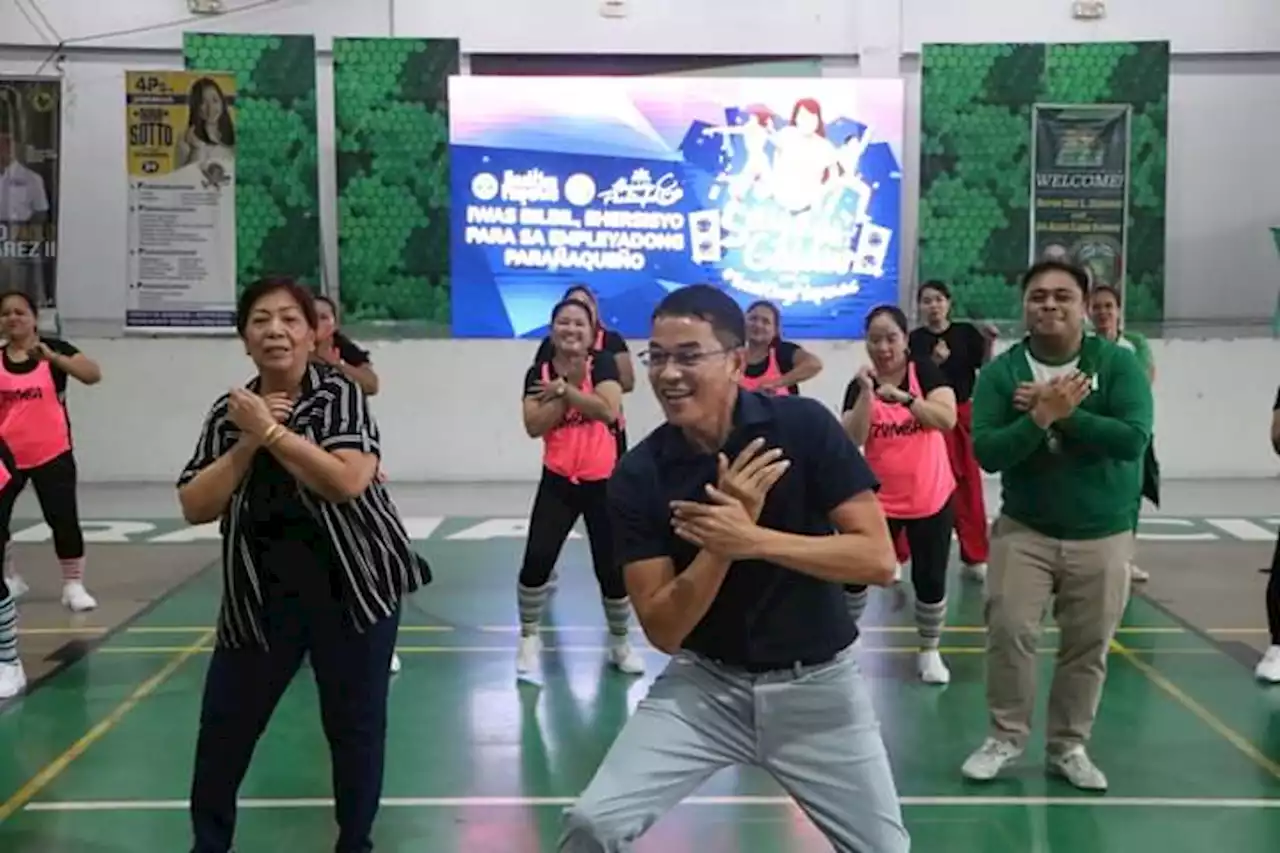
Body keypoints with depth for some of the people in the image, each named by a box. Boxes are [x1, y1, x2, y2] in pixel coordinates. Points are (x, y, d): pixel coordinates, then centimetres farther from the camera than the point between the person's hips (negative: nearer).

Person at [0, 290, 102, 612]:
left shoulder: (54, 348, -6)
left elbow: (93, 375, -22)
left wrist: (53, 356, -33)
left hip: (51, 454, -3)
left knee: (63, 518, -3)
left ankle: (73, 585, 8)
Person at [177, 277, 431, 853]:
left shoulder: (340, 393, -7)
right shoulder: (229, 411, 4)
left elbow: (347, 481, -23)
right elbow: (194, 508, -2)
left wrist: (271, 431, -18)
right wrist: (247, 443, -13)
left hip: (350, 586, -3)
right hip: (260, 594, 3)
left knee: (355, 724, 8)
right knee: (222, 726, 9)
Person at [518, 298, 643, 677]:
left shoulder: (602, 364, -5)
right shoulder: (538, 374, 1)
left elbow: (609, 410, -23)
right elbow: (533, 426, -14)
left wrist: (565, 389, -19)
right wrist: (567, 387, -17)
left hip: (603, 482, -1)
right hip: (558, 482, 2)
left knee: (612, 567, 4)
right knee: (536, 559, -7)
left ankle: (620, 643, 25)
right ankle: (529, 638, 15)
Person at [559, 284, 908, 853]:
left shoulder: (804, 426, -14)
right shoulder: (638, 476, -11)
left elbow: (878, 558, -17)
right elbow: (662, 631, -12)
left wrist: (753, 539, -27)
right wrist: (721, 543, -27)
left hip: (816, 684, 0)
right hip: (703, 683, 1)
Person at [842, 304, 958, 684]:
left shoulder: (926, 371, -7)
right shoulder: (859, 384, -4)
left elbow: (948, 419, -21)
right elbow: (852, 439, -16)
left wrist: (903, 396, -31)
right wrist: (866, 392, -26)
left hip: (930, 498, -1)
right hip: (878, 499, 1)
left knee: (931, 579, 6)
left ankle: (929, 651, 24)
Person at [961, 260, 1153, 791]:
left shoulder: (1117, 363, -8)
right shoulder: (1001, 372, -7)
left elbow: (1133, 439, -20)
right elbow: (986, 452, -16)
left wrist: (1064, 413, -23)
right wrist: (1041, 416, -29)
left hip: (1102, 534, 0)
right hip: (1024, 528, 0)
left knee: (1089, 646, 7)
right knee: (1009, 632, -4)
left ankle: (1069, 747, 24)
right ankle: (1005, 737, 15)